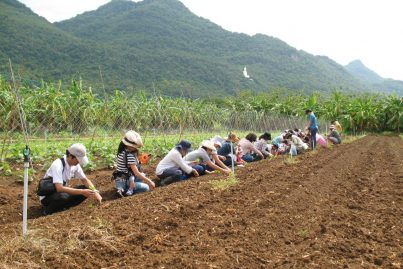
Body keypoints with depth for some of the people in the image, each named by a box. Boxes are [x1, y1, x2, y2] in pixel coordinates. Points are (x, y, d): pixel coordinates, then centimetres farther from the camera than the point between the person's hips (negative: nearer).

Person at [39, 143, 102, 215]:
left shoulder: (75, 165, -7)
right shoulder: (57, 165, -28)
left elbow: (85, 180, 3)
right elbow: (59, 188, -37)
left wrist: (95, 192, -14)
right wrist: (81, 192, -38)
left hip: (61, 192, 7)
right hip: (47, 197, -7)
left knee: (86, 189, -9)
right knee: (63, 197, -39)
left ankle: (62, 207, -4)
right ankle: (48, 211, -10)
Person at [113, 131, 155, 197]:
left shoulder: (122, 151, 6)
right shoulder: (129, 156, -22)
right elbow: (136, 173, -20)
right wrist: (149, 181, -14)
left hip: (119, 181, 9)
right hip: (124, 182, -9)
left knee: (143, 175, 25)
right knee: (146, 187, -2)